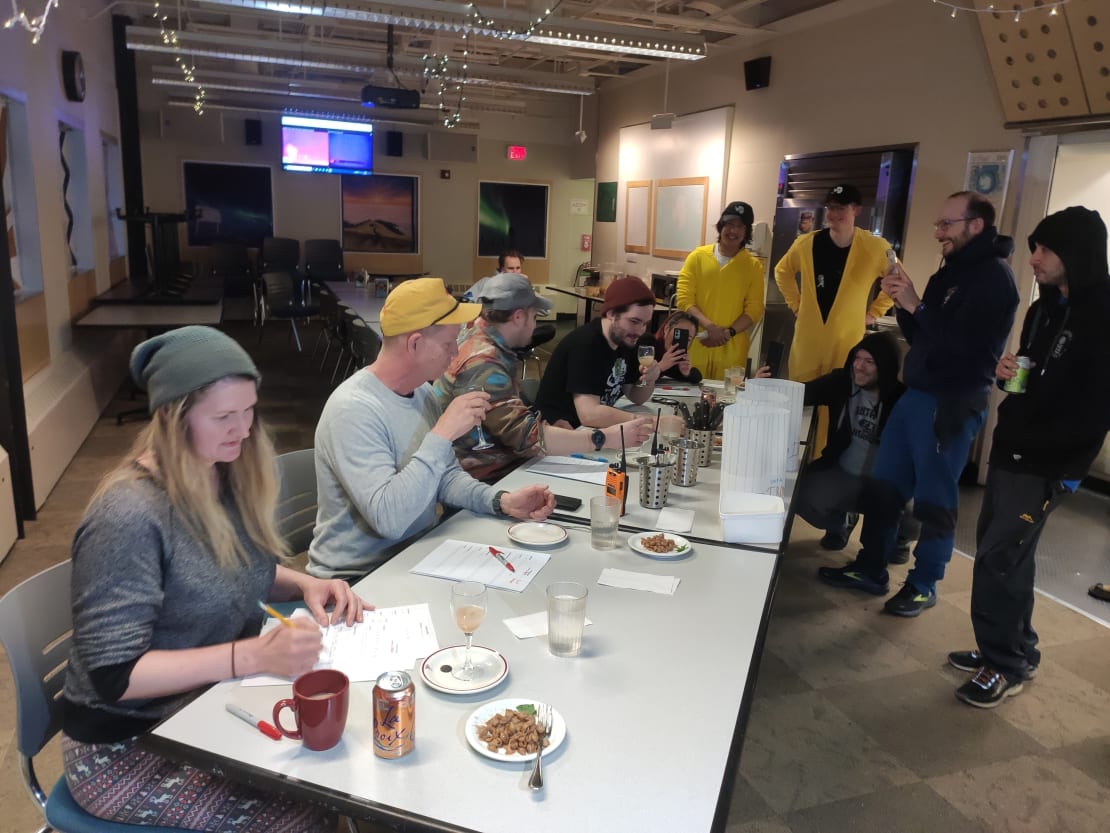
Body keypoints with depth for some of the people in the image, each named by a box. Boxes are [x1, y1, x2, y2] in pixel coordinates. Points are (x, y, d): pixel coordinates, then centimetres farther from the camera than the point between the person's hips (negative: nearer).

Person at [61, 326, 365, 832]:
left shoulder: (225, 476, -2)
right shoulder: (129, 516, -26)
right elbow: (114, 674, -24)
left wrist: (305, 586, -6)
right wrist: (253, 655, -32)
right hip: (127, 745, -6)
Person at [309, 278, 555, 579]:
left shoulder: (423, 393, 3)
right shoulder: (353, 409, -23)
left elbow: (446, 476, 9)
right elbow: (388, 519, -30)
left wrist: (502, 501, -8)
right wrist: (442, 434, -29)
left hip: (415, 557, 7)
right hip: (356, 578, -7)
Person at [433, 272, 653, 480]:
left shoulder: (482, 341, 8)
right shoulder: (483, 364, -22)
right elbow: (526, 435, -28)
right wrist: (607, 438, -28)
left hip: (503, 465, 9)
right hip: (481, 481, -9)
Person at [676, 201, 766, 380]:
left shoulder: (753, 265, 6)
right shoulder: (698, 256, 4)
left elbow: (754, 309, 3)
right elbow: (684, 299, -3)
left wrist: (728, 332, -13)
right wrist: (709, 327, -16)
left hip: (732, 347, 0)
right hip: (696, 343, 0)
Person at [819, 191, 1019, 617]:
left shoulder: (994, 276, -11)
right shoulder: (951, 271, 16)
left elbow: (966, 342, -23)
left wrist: (917, 305, -19)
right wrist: (902, 302, 0)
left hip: (952, 405, -9)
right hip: (915, 394, 9)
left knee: (934, 500, 2)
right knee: (882, 486, 12)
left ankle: (924, 585, 17)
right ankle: (870, 569, 24)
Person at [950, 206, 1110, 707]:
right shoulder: (1046, 307, 12)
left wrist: (1032, 442, -18)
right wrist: (1008, 372, -1)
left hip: (1048, 464, -8)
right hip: (1011, 452, 9)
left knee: (996, 559, -6)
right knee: (1005, 553, 16)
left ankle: (1005, 666, 10)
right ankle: (1014, 651, 31)